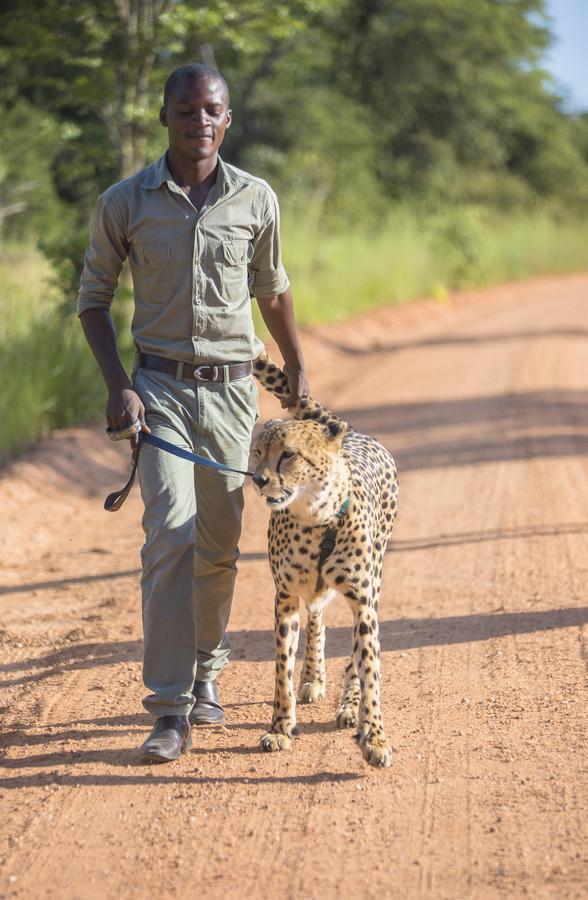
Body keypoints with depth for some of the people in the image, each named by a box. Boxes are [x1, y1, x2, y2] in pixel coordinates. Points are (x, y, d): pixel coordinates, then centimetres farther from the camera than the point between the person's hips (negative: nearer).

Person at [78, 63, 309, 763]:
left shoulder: (257, 201, 1)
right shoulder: (124, 203, -4)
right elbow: (93, 299, 4)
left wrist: (296, 367, 25)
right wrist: (118, 386, -7)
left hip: (232, 389, 2)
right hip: (159, 386, -2)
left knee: (220, 542, 9)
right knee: (171, 530, -16)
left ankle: (205, 673, 31)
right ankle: (170, 709, -17)